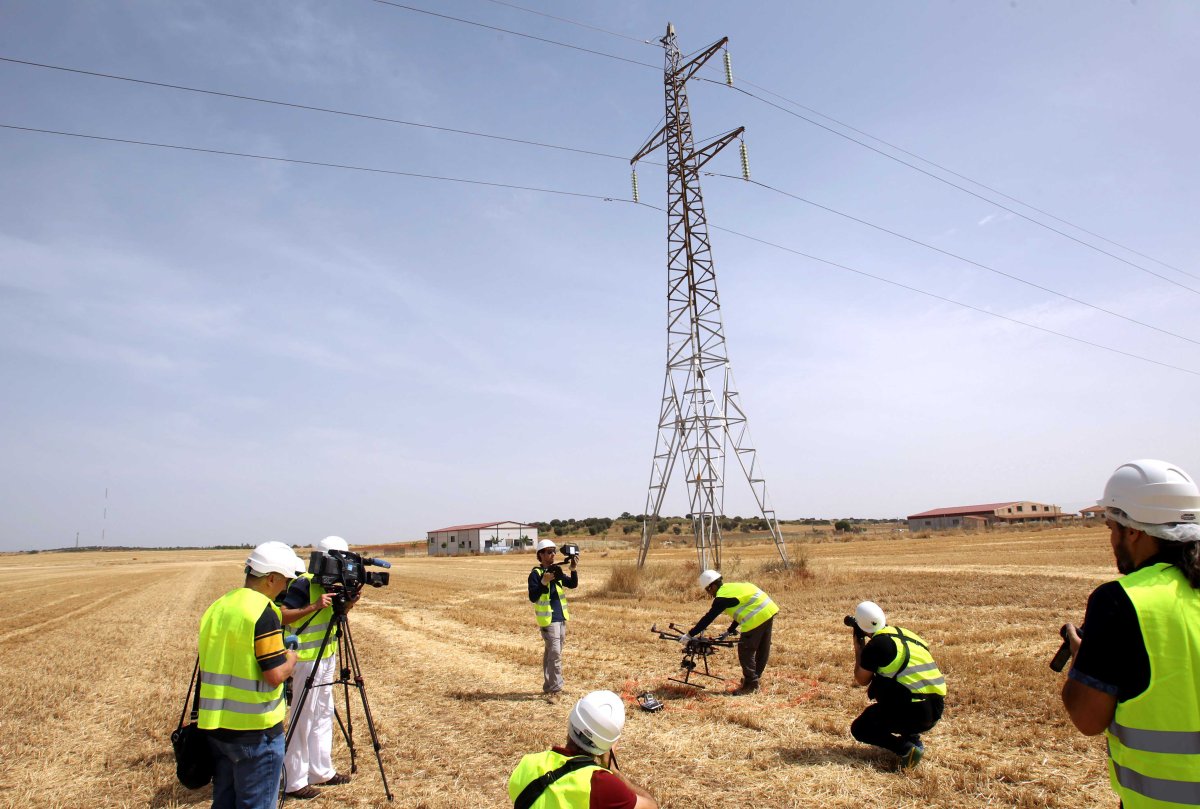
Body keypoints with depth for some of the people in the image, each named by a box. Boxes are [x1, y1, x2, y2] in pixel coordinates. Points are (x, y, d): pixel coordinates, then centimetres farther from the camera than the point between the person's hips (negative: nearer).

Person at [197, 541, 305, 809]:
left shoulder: (216, 607, 6)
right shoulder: (263, 612, -19)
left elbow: (218, 664, 15)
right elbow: (275, 675, -21)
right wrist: (291, 658, -1)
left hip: (215, 726, 8)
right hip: (255, 730, -8)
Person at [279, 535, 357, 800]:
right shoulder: (303, 584, -17)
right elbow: (282, 616, -25)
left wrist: (346, 606, -4)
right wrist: (313, 607, -34)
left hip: (327, 658, 9)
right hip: (307, 660, -9)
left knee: (324, 716, 16)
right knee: (303, 720, 1)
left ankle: (321, 771, 28)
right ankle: (294, 781, 12)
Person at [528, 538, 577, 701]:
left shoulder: (556, 570, 9)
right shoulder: (535, 574, -12)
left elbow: (572, 585, 1)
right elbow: (532, 598, -19)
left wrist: (574, 569, -16)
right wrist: (544, 582, -29)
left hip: (561, 618, 7)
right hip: (548, 620, -7)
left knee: (551, 653, 15)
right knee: (555, 654, -12)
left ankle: (548, 686, 25)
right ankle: (555, 689, -6)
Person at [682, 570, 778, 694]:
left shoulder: (722, 597, -6)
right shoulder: (734, 587, 20)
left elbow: (708, 618, -7)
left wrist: (689, 635, -2)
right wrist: (729, 631, 34)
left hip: (756, 618, -10)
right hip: (769, 610, 10)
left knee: (746, 651, 2)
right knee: (763, 649, 18)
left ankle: (750, 685, 9)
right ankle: (754, 678, 32)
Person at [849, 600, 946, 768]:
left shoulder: (876, 644, -9)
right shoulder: (904, 634, 10)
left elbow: (862, 680, 4)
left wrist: (858, 649, 14)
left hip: (913, 713, -7)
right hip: (936, 710, 7)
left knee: (859, 729, 11)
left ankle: (905, 748, -10)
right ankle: (912, 738, 21)